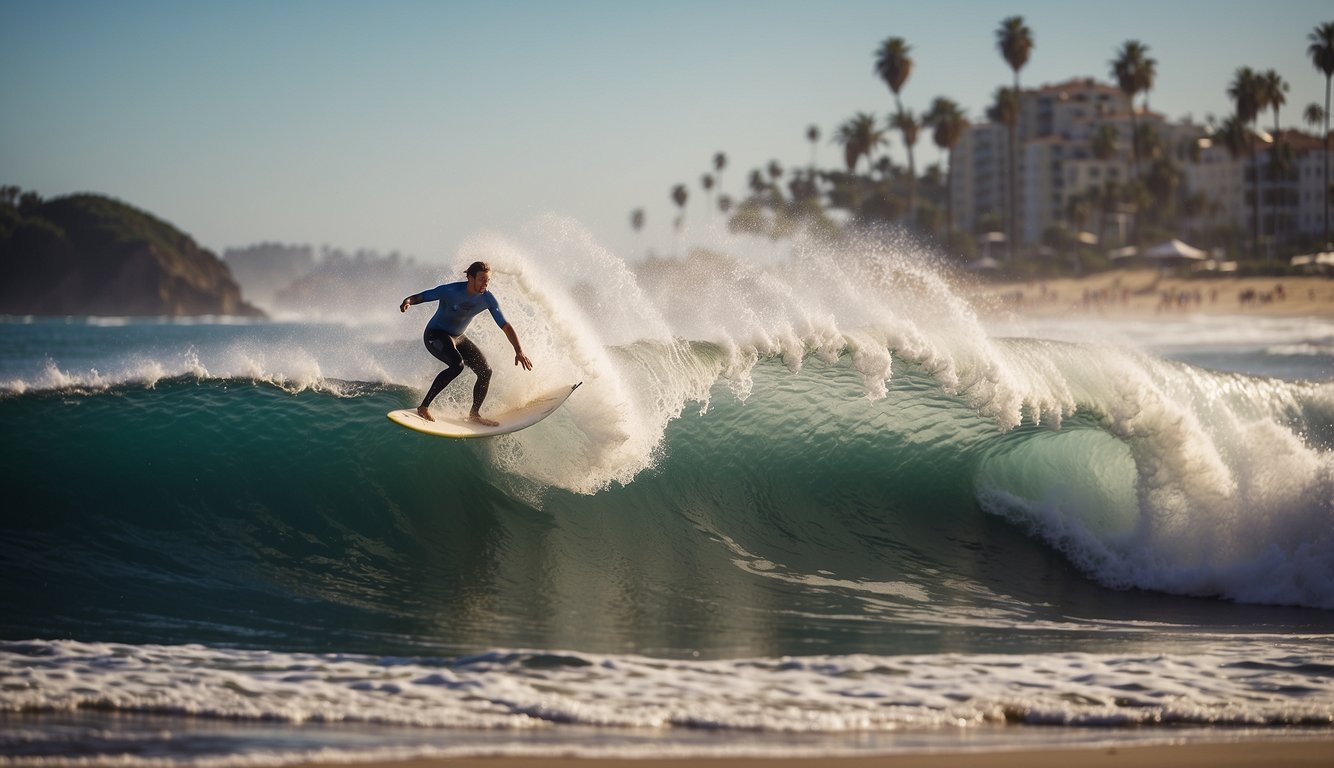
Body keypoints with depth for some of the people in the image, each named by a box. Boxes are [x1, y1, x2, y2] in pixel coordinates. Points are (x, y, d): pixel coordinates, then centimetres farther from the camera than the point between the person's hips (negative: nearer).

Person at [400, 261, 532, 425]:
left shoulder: (487, 299, -12)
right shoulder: (450, 291, -26)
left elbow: (505, 326, -8)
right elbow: (419, 297, -21)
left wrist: (519, 351, -18)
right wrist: (407, 302, -46)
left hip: (457, 338, 6)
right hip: (435, 336, -6)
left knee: (485, 371, -2)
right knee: (457, 364, -32)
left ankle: (475, 413, 21)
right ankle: (424, 406, -26)